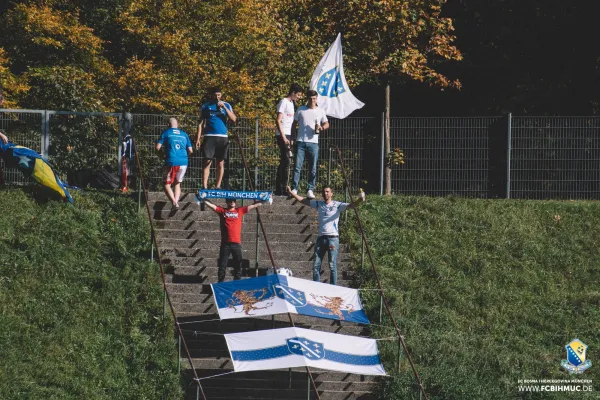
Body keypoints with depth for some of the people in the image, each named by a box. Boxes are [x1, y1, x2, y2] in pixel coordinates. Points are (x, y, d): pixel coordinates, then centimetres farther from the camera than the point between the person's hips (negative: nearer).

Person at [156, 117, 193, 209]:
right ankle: (176, 201, 2)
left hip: (171, 162, -4)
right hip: (183, 163, 4)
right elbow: (190, 150, 14)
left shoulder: (166, 133, 5)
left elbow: (157, 147, 0)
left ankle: (174, 202, -21)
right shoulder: (184, 134, 15)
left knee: (167, 184, 2)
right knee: (177, 184, 20)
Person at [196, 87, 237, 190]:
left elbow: (234, 119, -2)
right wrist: (198, 138, 0)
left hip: (223, 138, 1)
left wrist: (224, 107, -11)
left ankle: (218, 186, 6)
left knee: (220, 163, 2)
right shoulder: (206, 106, 9)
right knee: (207, 162, -9)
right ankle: (204, 186, -12)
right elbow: (201, 123, 9)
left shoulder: (227, 105, 10)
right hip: (210, 137, -1)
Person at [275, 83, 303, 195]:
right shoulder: (283, 102, -8)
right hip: (282, 135, -9)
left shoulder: (291, 103, 19)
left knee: (284, 162, 9)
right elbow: (278, 121, -13)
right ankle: (282, 188, -10)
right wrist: (284, 138, -17)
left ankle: (279, 189, 12)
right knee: (285, 161, -11)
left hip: (288, 135, 9)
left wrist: (291, 138, 15)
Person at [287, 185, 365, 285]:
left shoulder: (337, 205, 1)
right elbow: (303, 201, 20)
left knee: (332, 265, -6)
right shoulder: (319, 204, 14)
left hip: (333, 237, -5)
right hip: (321, 237, 5)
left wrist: (359, 200, -31)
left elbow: (350, 205, -12)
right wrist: (292, 193, 17)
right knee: (316, 265, 2)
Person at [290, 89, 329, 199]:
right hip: (301, 142, -1)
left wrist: (322, 127, -7)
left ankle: (310, 190, 6)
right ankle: (294, 189, -3)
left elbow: (326, 124, 17)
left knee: (313, 168, 1)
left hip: (313, 142, 1)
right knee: (297, 166, -5)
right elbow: (295, 124, 13)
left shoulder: (320, 111, 9)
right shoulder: (301, 110, 8)